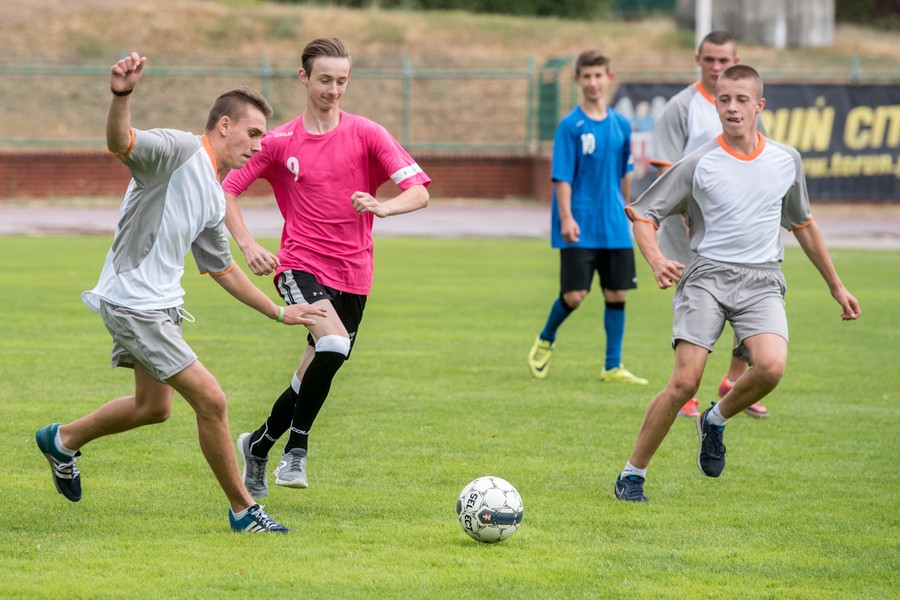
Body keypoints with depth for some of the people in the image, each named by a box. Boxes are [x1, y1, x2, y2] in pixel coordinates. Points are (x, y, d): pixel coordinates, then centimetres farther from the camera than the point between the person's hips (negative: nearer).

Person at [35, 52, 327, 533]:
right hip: (132, 304, -10)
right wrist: (121, 96, -56)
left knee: (153, 406, 23)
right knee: (210, 399, -11)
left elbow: (221, 268, 25)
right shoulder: (178, 150, -14)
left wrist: (279, 313, 26)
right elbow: (120, 143, -34)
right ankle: (242, 509, 2)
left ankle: (62, 440, 44)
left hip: (162, 304, 10)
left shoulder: (213, 198, 13)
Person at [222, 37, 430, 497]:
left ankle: (259, 445, 31)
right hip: (301, 264, -3)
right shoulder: (279, 142, 1)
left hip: (352, 273, 3)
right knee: (334, 343, -29)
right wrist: (247, 245, -9)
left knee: (314, 377, 7)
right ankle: (296, 449, -16)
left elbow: (419, 192, -7)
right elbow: (226, 189, 6)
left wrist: (383, 206, -29)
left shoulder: (367, 134, 0)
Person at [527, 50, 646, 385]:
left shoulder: (621, 124, 7)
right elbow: (562, 176, -11)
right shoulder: (571, 125, -8)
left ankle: (613, 367, 12)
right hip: (580, 227, -5)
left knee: (617, 294, 4)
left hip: (615, 227, 5)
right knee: (575, 294, -8)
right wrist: (566, 217, -19)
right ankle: (545, 341, 20)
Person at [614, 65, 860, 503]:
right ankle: (632, 474, -1)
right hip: (706, 275, -2)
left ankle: (716, 420, 5)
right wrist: (656, 260, -17)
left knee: (771, 367, -26)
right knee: (685, 382, -17)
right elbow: (642, 213, 3)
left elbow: (802, 224, 24)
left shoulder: (786, 161, 9)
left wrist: (836, 286, 27)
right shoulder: (698, 164, -1)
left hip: (761, 281, 2)